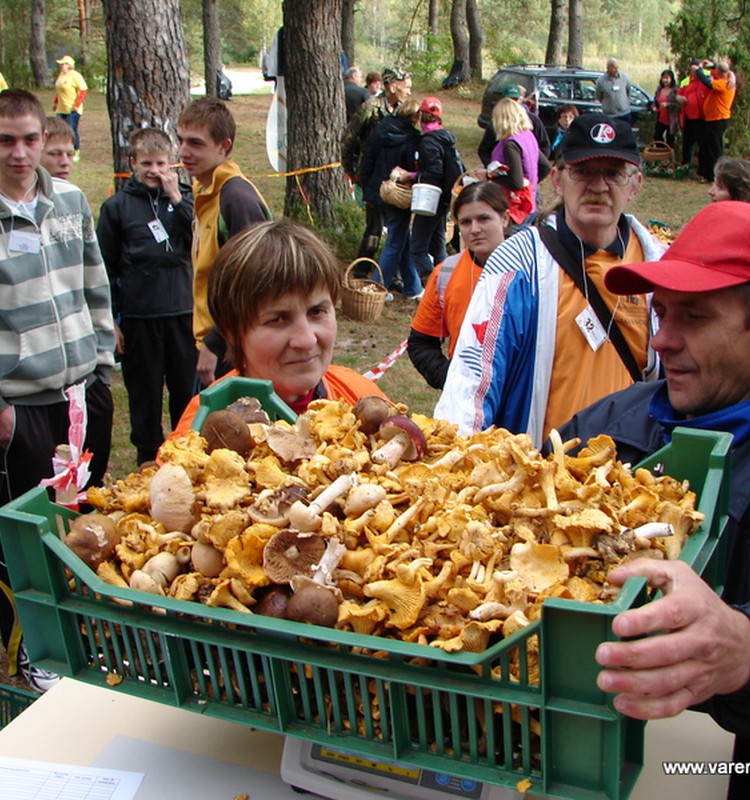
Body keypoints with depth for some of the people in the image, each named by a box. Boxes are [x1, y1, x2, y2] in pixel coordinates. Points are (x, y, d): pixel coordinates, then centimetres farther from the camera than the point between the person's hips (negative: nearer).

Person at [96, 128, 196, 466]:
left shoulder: (184, 196, 7)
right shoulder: (116, 206, 3)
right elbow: (105, 269, 3)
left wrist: (177, 199, -12)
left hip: (183, 311, 1)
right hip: (138, 316, -1)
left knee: (188, 391, 6)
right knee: (144, 394, 8)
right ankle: (148, 460, 22)